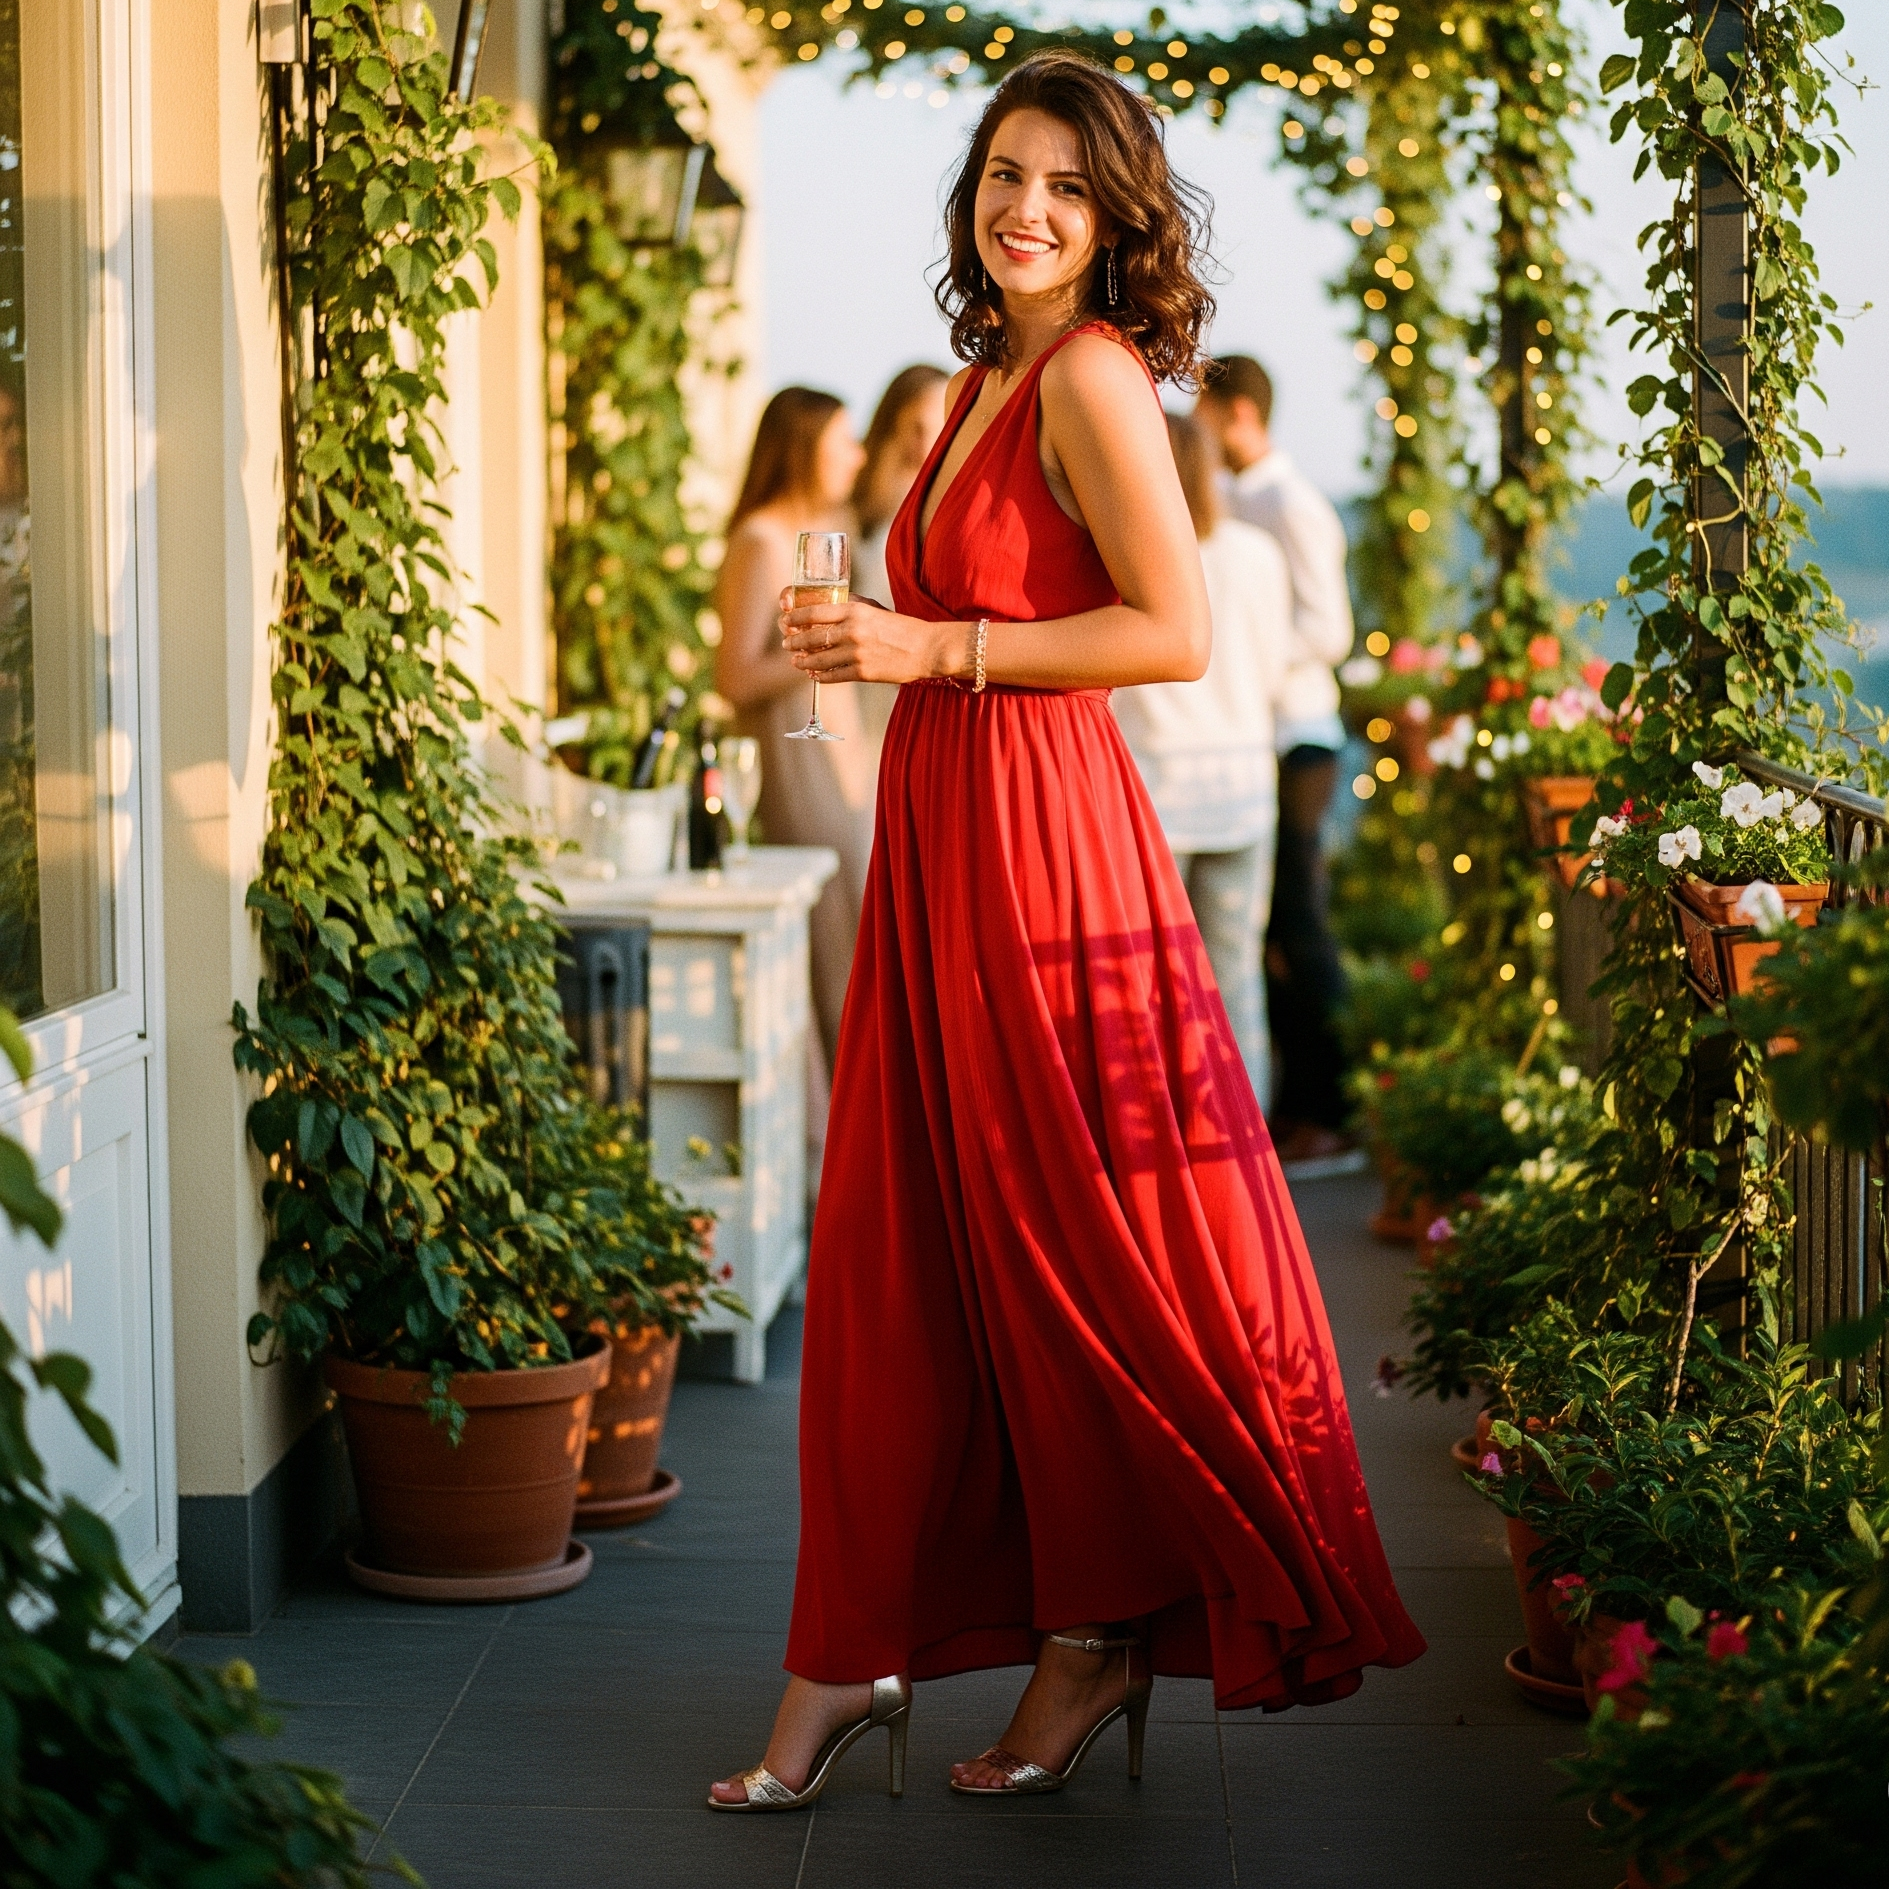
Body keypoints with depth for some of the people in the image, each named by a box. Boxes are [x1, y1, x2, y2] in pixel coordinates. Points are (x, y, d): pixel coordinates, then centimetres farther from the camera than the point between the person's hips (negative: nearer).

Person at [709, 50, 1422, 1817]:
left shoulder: (1094, 377, -9)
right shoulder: (979, 384, 17)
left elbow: (1176, 630, -17)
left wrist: (934, 649, -15)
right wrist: (861, 637, 12)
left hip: (1043, 839, -9)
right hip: (935, 836, 9)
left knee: (1069, 1244, 0)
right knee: (898, 1252, 8)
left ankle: (1101, 1633, 13)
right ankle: (857, 1650, 13)